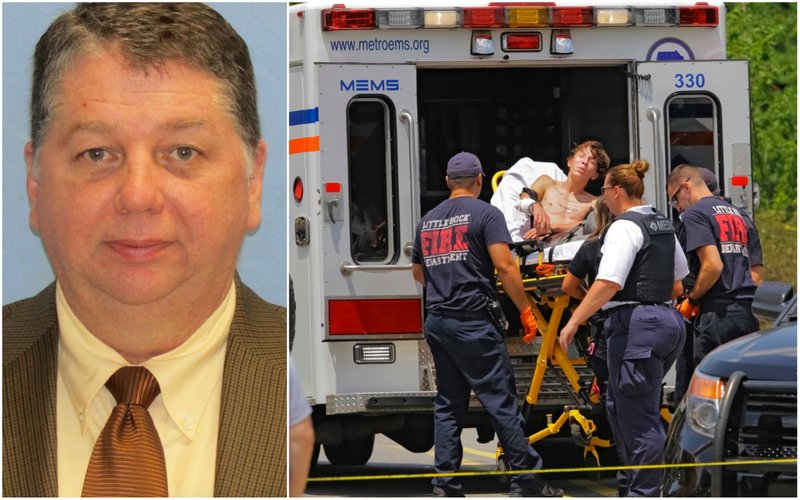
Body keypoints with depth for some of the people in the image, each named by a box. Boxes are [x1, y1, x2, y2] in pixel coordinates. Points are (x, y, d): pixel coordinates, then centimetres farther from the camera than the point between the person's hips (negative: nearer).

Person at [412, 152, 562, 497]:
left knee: (448, 404, 10)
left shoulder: (427, 221, 16)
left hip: (436, 321, 7)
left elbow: (417, 271, 28)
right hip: (472, 321, -7)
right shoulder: (485, 214, -4)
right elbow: (505, 266, -14)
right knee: (501, 401, -4)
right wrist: (525, 310, -7)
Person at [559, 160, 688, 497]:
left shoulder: (624, 227, -12)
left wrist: (574, 321, -19)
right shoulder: (663, 226, 16)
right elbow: (678, 283, 22)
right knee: (619, 405, 19)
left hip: (635, 324, -9)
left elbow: (609, 283, -22)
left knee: (638, 416, -4)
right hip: (666, 319, 9)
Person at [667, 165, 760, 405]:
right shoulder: (734, 213, 23)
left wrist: (691, 299, -4)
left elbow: (713, 266, -16)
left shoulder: (694, 214, -4)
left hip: (717, 313, -8)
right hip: (746, 311, 8)